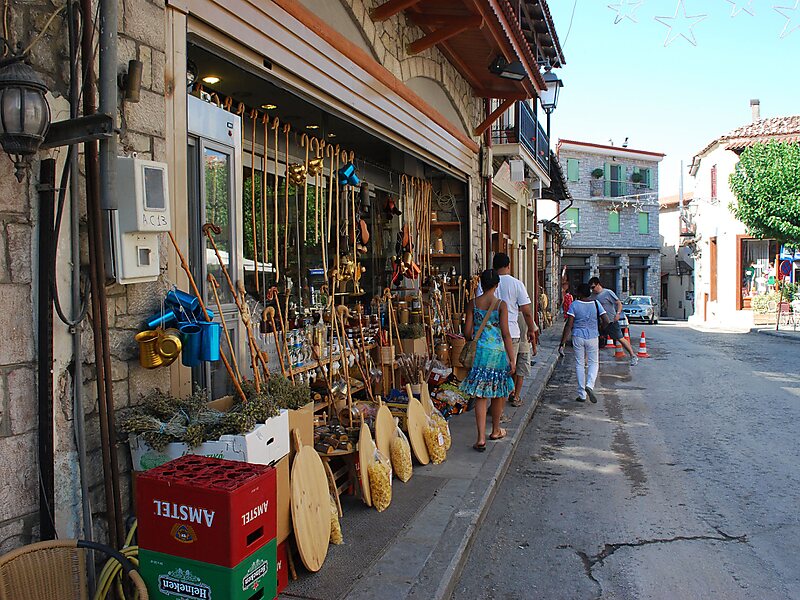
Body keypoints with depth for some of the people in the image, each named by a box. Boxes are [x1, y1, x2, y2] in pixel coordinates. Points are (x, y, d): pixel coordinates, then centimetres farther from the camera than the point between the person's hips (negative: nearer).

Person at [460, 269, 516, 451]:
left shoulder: (473, 303, -1)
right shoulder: (501, 304, -7)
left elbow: (467, 332, 0)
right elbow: (505, 334, -10)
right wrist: (512, 358, -6)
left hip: (479, 352, 2)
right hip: (497, 352, -2)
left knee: (480, 395, 4)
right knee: (498, 393, 17)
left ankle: (481, 438, -3)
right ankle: (495, 431, 32)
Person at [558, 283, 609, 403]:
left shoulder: (574, 305, -8)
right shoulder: (596, 304, -2)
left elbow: (569, 324, -12)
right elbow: (606, 321, -5)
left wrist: (563, 343, -10)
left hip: (578, 337, -1)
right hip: (592, 337, 1)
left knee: (579, 364, 10)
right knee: (593, 363, 15)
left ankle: (582, 394, 11)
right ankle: (589, 385, -11)